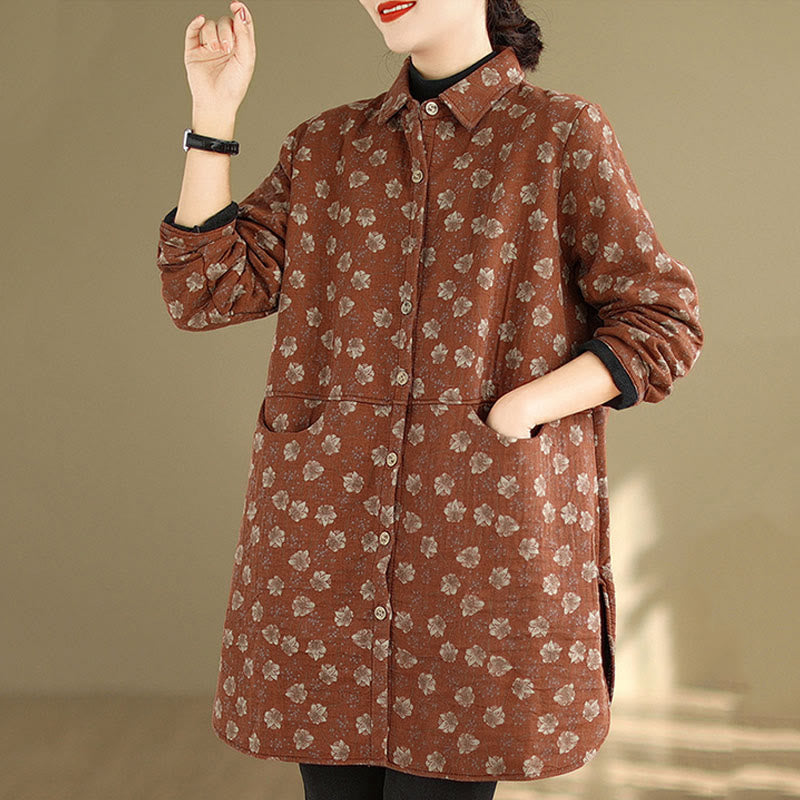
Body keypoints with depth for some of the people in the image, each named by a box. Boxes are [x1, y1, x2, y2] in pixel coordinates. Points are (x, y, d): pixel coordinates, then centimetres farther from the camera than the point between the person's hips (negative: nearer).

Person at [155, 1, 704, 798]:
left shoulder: (561, 133, 2)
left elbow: (664, 322, 0)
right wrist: (212, 111, 2)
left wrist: (514, 414, -12)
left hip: (486, 525, -3)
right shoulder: (324, 146, 13)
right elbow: (207, 289, 5)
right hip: (327, 528, 4)